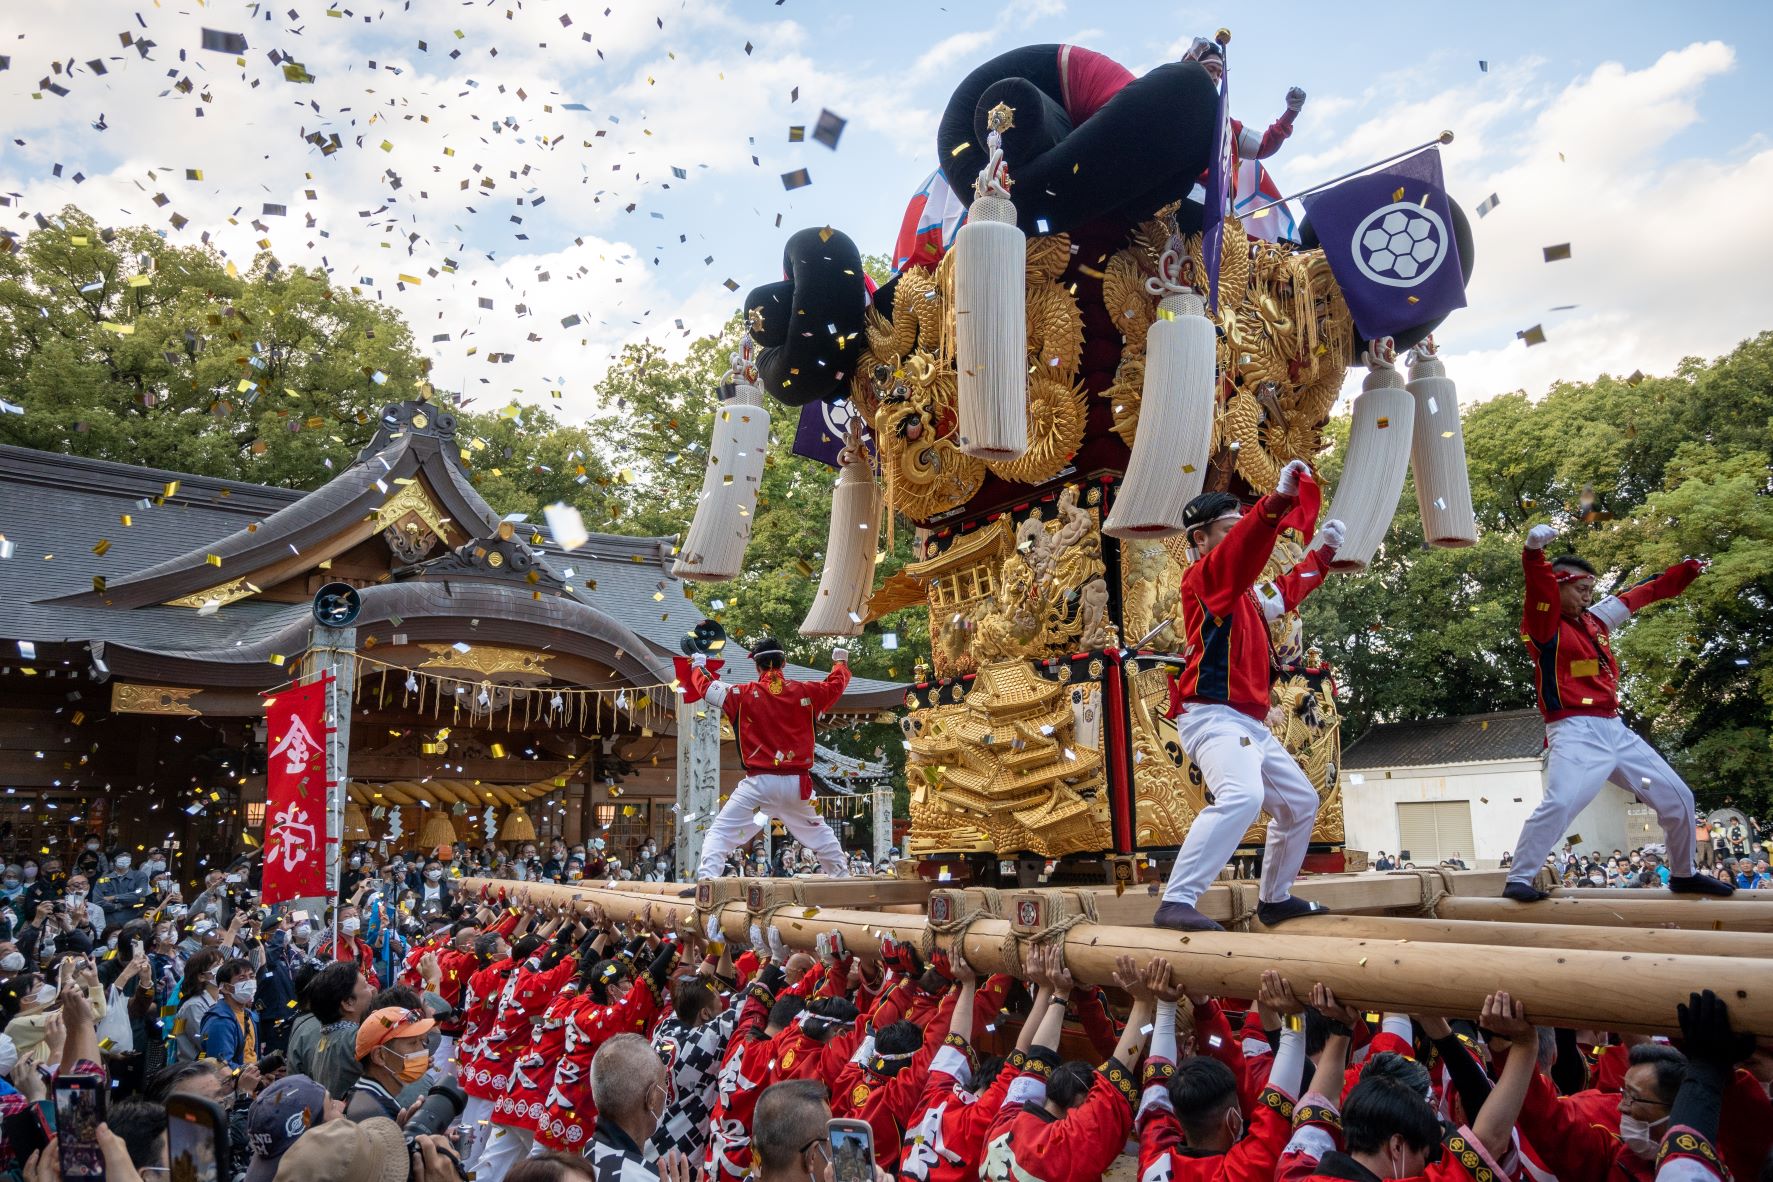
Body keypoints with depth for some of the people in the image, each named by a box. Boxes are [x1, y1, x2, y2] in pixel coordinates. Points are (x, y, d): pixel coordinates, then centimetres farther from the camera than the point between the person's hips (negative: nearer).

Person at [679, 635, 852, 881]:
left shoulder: (744, 694, -2)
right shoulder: (805, 692, 4)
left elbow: (707, 688, 8)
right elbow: (836, 685, 21)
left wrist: (698, 665, 30)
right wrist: (841, 663, 43)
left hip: (759, 784, -3)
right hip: (796, 784, 3)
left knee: (721, 831, 0)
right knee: (818, 831, 23)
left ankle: (707, 879, -17)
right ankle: (843, 877, 26)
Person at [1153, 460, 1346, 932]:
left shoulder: (1245, 591, 19)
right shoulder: (1202, 575, -8)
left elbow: (1289, 590, 39)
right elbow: (1239, 551, -30)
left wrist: (1323, 552, 32)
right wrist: (1277, 501, -42)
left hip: (1251, 724, 10)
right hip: (1214, 714, -10)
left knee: (1301, 802, 22)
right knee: (1242, 795, -34)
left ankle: (1275, 900, 34)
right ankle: (1176, 903, -36)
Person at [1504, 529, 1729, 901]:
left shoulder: (1595, 619, 16)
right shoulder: (1544, 625, -6)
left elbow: (1636, 597, 31)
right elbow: (1539, 590, -26)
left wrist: (1680, 574, 35)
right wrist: (1533, 551, -44)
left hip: (1616, 731, 8)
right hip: (1575, 732, -8)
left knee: (1677, 797, 14)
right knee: (1559, 804, -28)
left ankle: (1683, 875, 33)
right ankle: (1517, 880, -18)